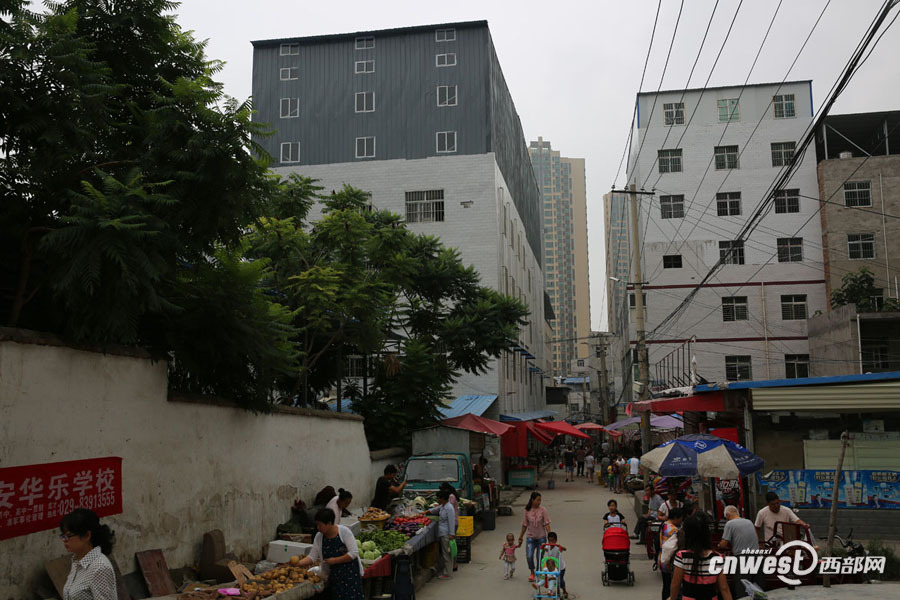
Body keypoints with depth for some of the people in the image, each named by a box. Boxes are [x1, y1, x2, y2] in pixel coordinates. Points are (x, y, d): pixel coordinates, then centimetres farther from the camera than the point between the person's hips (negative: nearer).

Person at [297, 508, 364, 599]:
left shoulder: (344, 531, -14)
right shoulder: (319, 537, 0)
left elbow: (354, 553, -16)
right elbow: (312, 556, 0)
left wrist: (335, 560, -18)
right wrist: (298, 563, -17)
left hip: (350, 574, -4)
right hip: (333, 577, 4)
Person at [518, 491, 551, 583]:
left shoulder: (543, 510, -8)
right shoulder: (527, 511, -3)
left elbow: (546, 524, -9)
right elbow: (524, 525, 7)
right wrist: (520, 537, 11)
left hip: (541, 537, -1)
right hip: (531, 537, 1)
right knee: (529, 556, -10)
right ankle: (532, 573, 14)